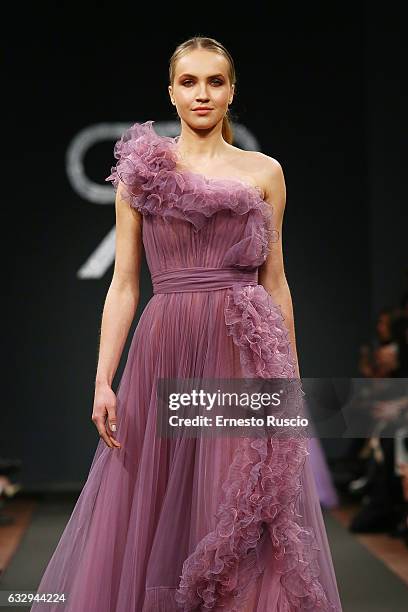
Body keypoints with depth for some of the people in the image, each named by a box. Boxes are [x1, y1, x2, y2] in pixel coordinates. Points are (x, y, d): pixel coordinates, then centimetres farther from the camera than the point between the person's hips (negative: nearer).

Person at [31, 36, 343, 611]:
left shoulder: (264, 171, 9)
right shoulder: (140, 171, 8)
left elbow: (275, 281, 11)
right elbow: (124, 284, 4)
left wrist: (292, 375, 9)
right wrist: (103, 380, -4)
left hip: (247, 354, 0)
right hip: (164, 351, 0)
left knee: (248, 525, 0)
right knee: (154, 511, 4)